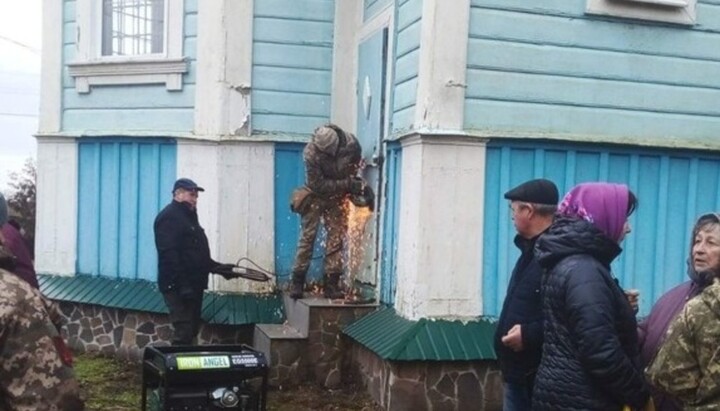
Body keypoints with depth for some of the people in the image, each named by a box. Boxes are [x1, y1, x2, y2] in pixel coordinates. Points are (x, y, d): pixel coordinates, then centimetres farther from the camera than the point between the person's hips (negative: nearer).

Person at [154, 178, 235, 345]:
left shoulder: (188, 216, 20)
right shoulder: (169, 217, -12)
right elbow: (169, 255, -22)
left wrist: (216, 267, 16)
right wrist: (182, 284, -26)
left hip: (192, 284, 10)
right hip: (178, 286, -10)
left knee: (191, 330, 13)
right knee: (183, 332, -10)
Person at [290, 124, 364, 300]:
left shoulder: (351, 144, -20)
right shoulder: (311, 153, -29)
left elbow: (355, 166, 3)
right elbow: (318, 185, -26)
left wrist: (356, 183, -11)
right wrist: (348, 184, -29)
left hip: (336, 197, 3)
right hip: (315, 196, -3)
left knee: (336, 238, -1)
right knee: (308, 236, -3)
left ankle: (331, 284, 2)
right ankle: (297, 283, 3)